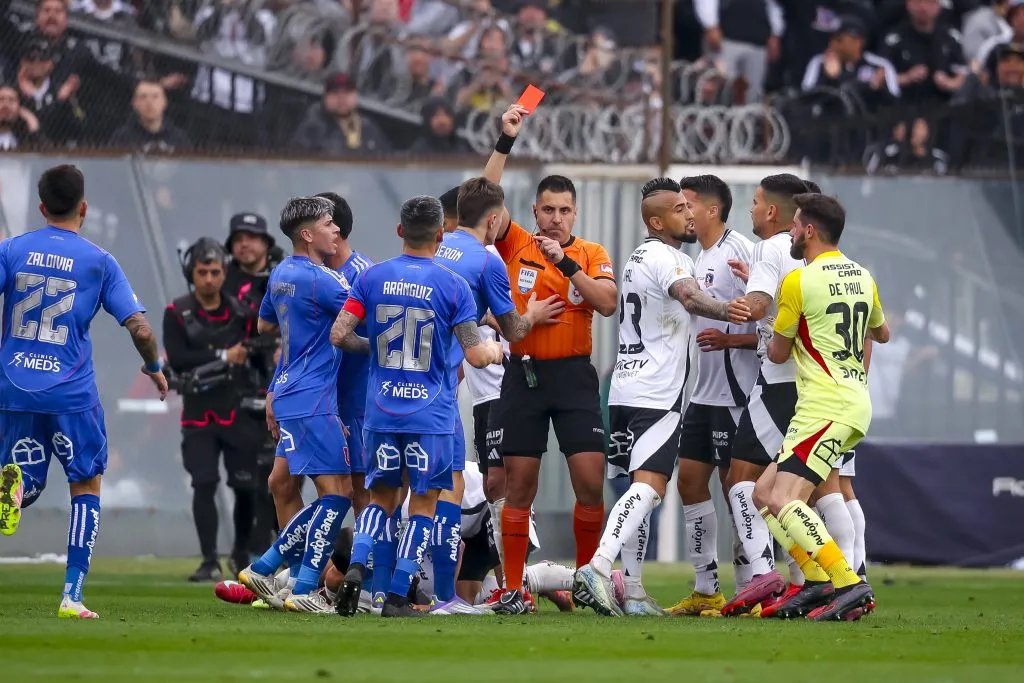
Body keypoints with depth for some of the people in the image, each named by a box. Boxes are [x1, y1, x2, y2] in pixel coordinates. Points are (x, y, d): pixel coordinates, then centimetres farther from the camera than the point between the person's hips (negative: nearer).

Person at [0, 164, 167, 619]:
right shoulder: (99, 262, -1)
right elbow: (140, 329, -4)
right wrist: (155, 368, 16)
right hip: (71, 394, -2)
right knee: (86, 487, 13)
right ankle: (72, 596, 4)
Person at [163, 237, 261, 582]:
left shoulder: (240, 312, 3)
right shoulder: (177, 314, -2)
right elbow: (175, 359, -15)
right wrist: (223, 356, -18)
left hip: (238, 413, 1)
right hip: (198, 414, -1)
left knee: (246, 486, 3)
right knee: (204, 485, -8)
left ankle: (242, 555, 24)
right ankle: (210, 562, -5)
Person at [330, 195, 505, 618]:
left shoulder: (372, 278, 0)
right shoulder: (452, 286, -7)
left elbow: (339, 335, -2)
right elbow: (475, 355, -8)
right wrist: (496, 351, 15)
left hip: (381, 410, 3)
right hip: (431, 415, -3)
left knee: (381, 498, 16)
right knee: (424, 503, 7)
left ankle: (356, 567, -8)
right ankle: (397, 597, 2)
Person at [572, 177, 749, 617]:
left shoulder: (639, 257, 20)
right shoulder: (665, 257, -10)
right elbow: (691, 298, -32)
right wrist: (726, 310, -51)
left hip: (626, 390, 10)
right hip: (656, 394, -10)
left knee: (642, 489, 11)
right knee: (649, 486, -18)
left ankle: (632, 592, 9)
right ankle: (598, 567, -32)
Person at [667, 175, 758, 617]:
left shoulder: (740, 252, -13)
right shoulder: (701, 258, 16)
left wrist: (730, 338, -26)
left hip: (735, 393, -10)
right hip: (704, 393, 10)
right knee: (690, 480, 9)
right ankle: (706, 589, 14)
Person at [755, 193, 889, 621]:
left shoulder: (799, 281, -10)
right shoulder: (862, 277, 13)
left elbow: (777, 353, 0)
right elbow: (881, 333, 31)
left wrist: (774, 341, 23)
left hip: (827, 407, -9)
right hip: (855, 402, 9)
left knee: (784, 502, -19)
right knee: (764, 494, 12)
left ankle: (849, 584, -31)